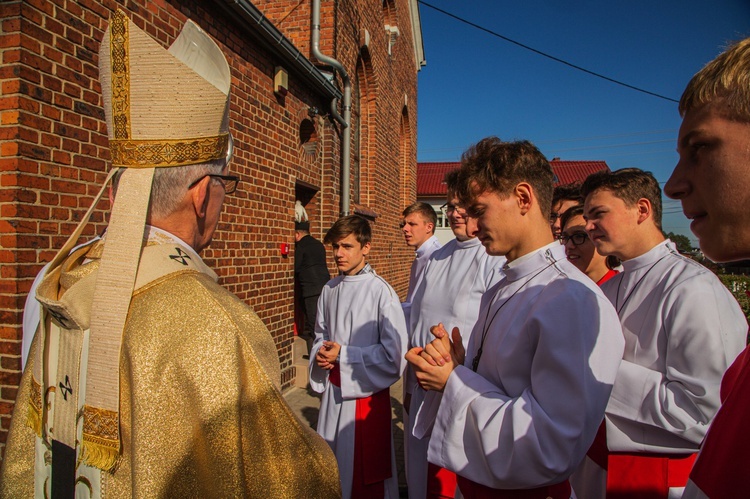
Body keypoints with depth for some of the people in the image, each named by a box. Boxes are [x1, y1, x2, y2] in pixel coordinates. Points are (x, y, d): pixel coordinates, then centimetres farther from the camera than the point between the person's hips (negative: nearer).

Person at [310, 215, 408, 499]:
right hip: (333, 390, 6)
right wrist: (321, 353, -5)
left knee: (365, 469, 10)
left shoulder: (381, 292, -16)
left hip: (366, 392, -5)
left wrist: (343, 355, -16)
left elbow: (394, 354, -18)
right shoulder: (329, 290, 2)